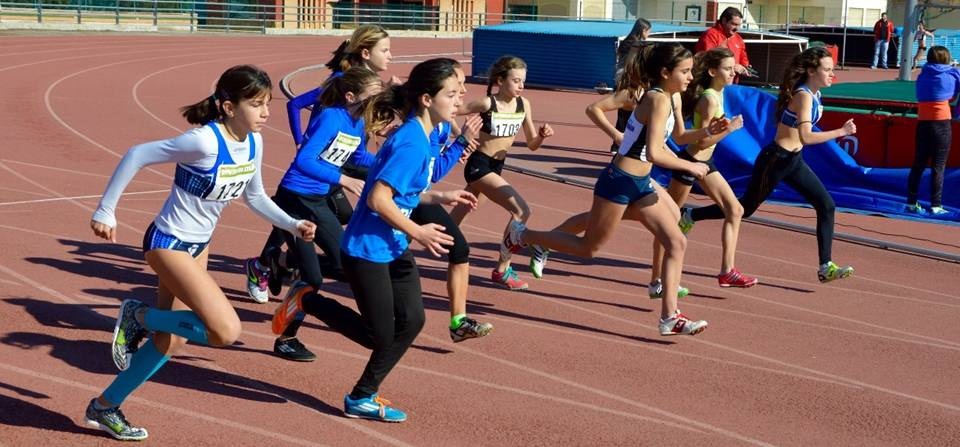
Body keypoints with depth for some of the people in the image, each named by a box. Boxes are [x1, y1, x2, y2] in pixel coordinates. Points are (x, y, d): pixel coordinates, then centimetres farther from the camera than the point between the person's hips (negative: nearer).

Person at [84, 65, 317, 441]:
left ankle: (106, 406, 34)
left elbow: (254, 196, 14)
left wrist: (292, 224, 2)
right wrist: (105, 211, -18)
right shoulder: (205, 142, -27)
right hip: (169, 245, -9)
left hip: (198, 245, 9)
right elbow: (137, 156, -22)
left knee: (172, 339, 16)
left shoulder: (253, 143, -3)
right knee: (227, 331, -18)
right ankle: (139, 316, 3)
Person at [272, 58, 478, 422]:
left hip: (394, 249, 10)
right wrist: (417, 232, -20)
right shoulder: (411, 142, -25)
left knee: (411, 320, 8)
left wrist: (439, 197, 10)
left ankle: (363, 397, 23)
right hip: (367, 251, -10)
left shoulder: (422, 137, 5)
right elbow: (378, 199, -28)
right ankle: (307, 302, 20)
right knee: (380, 334, 3)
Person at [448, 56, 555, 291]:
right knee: (521, 211, -18)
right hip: (478, 165, -7)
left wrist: (542, 135, -15)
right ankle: (502, 270, -8)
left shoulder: (523, 104, -1)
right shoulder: (487, 104, -17)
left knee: (457, 217, 20)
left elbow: (531, 144, 5)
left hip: (496, 166, 7)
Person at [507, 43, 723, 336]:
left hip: (640, 184, 9)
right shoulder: (658, 99, -21)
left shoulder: (673, 98, 8)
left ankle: (669, 317, 5)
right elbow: (654, 153, -28)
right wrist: (690, 167, -17)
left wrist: (708, 131, 8)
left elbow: (679, 136, 24)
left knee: (676, 243, 3)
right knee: (589, 248, 6)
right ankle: (521, 234, 23)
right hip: (619, 182, -9)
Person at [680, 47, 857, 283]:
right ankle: (689, 216, 24)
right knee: (745, 208, 6)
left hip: (793, 161, 9)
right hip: (776, 159, -9)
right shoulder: (803, 95, -22)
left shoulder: (813, 93, 6)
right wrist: (840, 132, -32)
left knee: (826, 206, 0)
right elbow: (805, 136, -33)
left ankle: (826, 267, 0)